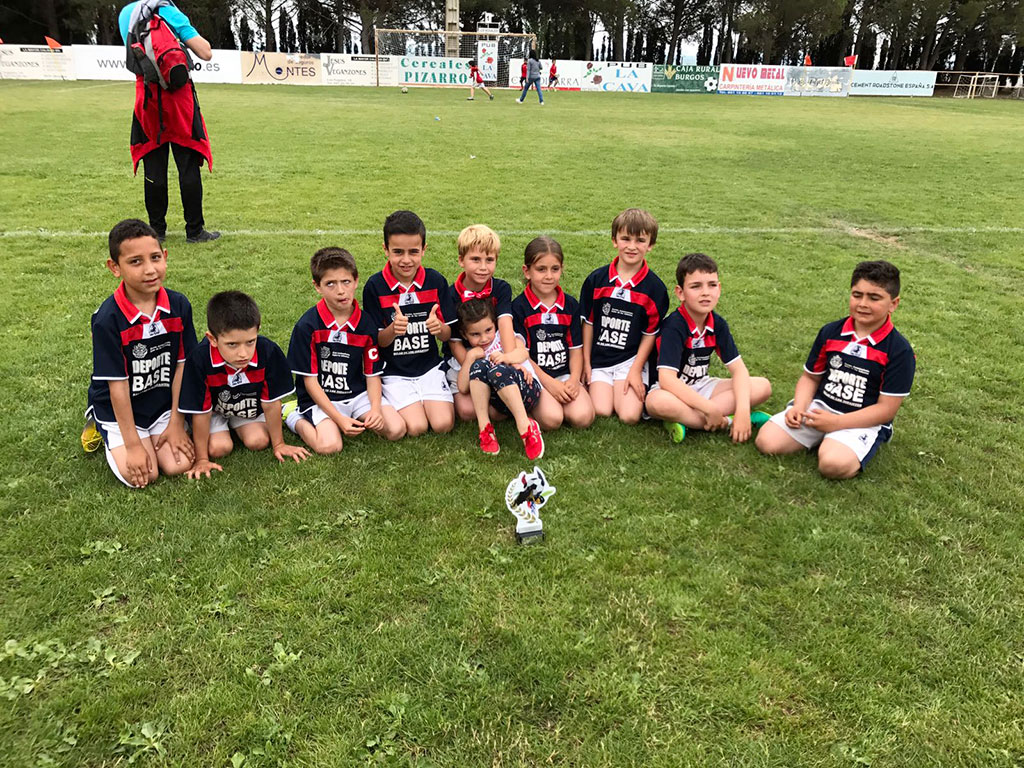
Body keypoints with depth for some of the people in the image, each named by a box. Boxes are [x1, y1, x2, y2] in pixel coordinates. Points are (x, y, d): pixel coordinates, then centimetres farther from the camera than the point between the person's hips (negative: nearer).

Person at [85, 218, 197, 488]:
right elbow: (117, 384, -18)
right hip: (119, 408, -3)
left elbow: (182, 365, -6)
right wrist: (133, 445, -15)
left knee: (179, 465, -11)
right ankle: (106, 435, 16)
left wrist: (176, 423, -6)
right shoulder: (107, 318, -23)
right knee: (142, 475, -14)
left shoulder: (179, 305, -12)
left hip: (163, 403, 3)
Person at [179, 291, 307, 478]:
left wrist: (278, 444, -7)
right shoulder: (199, 359, -37)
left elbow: (271, 403, -18)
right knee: (219, 448, -18)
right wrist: (202, 459, -15)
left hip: (249, 407, 2)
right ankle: (220, 430, 17)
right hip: (213, 409, -2)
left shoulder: (268, 352, -34)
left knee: (258, 441, -15)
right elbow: (201, 412, -24)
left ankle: (237, 426, 18)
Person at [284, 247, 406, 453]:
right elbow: (310, 379, -11)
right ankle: (294, 418, 4)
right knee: (330, 445, -27)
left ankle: (357, 421, 10)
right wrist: (339, 418, -18)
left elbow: (373, 374, 1)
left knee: (396, 429, -15)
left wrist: (375, 409, -17)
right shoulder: (307, 326, -13)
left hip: (357, 394, 3)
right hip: (320, 398, -3)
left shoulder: (366, 324, -3)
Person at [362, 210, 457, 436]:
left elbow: (447, 335, 0)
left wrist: (439, 328, -24)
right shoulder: (375, 286, -9)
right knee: (416, 427, -17)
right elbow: (377, 341, -5)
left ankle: (428, 399, 15)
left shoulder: (436, 281, -4)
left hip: (429, 367, 2)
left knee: (443, 424, -15)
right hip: (394, 373, -1)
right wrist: (393, 329, -28)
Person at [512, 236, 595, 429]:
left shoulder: (570, 305, 7)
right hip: (533, 376, -3)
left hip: (565, 375, 3)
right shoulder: (519, 307, -6)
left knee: (583, 417, -20)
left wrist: (574, 379, -10)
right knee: (551, 418, -27)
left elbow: (576, 348, 8)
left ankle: (557, 402, 8)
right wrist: (550, 384, -15)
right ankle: (534, 404, 4)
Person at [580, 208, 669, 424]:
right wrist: (586, 363, 4)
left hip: (630, 359, -1)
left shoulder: (654, 287, -4)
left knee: (629, 416, -16)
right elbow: (588, 322, 5)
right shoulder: (597, 279, -1)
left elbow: (650, 333, 0)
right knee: (601, 411, -15)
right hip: (599, 359, 1)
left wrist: (636, 370, -6)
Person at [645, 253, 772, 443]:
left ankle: (685, 420, -19)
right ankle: (727, 422, -20)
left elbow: (738, 369, -6)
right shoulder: (674, 326, -24)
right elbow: (667, 379, -33)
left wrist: (743, 410, -23)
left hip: (701, 386, 7)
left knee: (763, 386, -8)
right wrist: (711, 409, -34)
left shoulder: (718, 324, -5)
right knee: (658, 403, -42)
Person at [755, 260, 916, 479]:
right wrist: (800, 407, -9)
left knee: (834, 464, -33)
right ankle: (820, 438, 7)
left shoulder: (899, 351, -9)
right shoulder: (830, 332, 5)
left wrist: (836, 423, -18)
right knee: (767, 441, -15)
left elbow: (886, 409, -10)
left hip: (863, 421, -4)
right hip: (819, 406, 4)